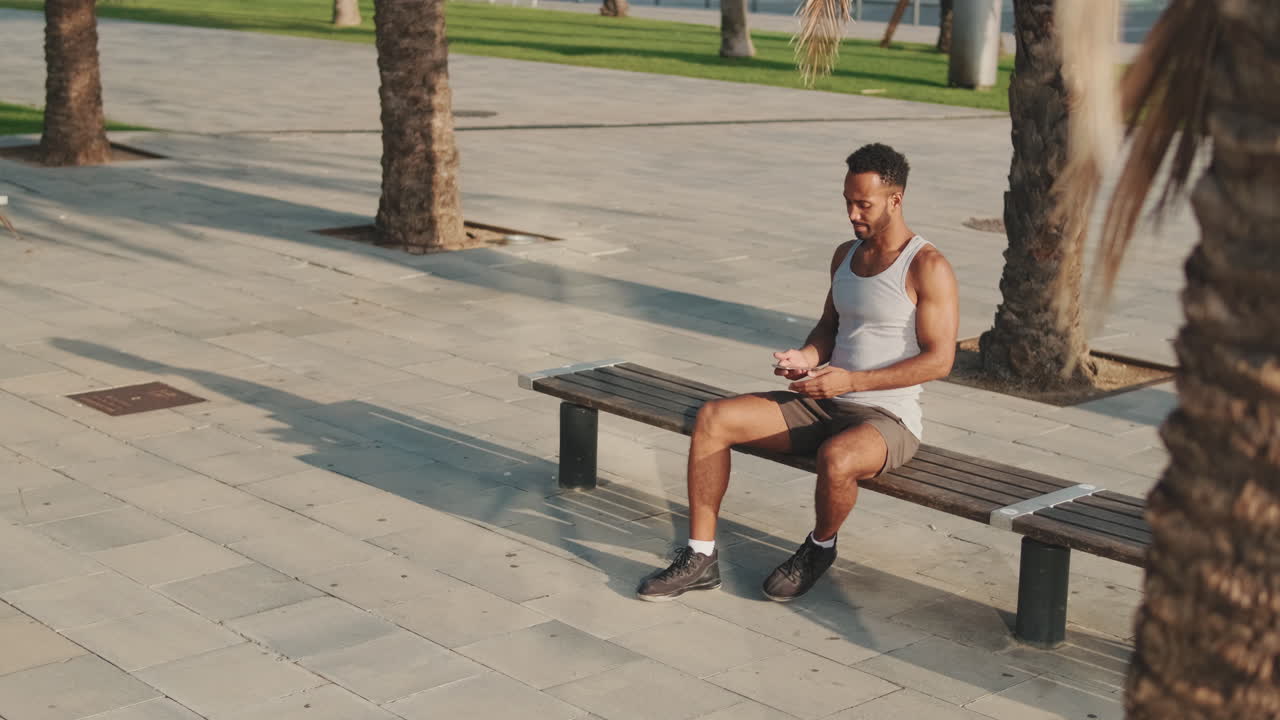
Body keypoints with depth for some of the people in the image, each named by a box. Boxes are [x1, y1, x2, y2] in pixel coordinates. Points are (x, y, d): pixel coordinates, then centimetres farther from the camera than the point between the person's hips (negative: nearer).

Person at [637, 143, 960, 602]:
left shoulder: (928, 268, -11)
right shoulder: (846, 255, 12)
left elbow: (939, 359, -16)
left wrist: (851, 381, -21)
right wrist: (807, 357, -1)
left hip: (889, 418, -7)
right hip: (825, 406, 7)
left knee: (835, 457, -41)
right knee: (713, 419, -12)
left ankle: (820, 548, -6)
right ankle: (700, 558, -7)